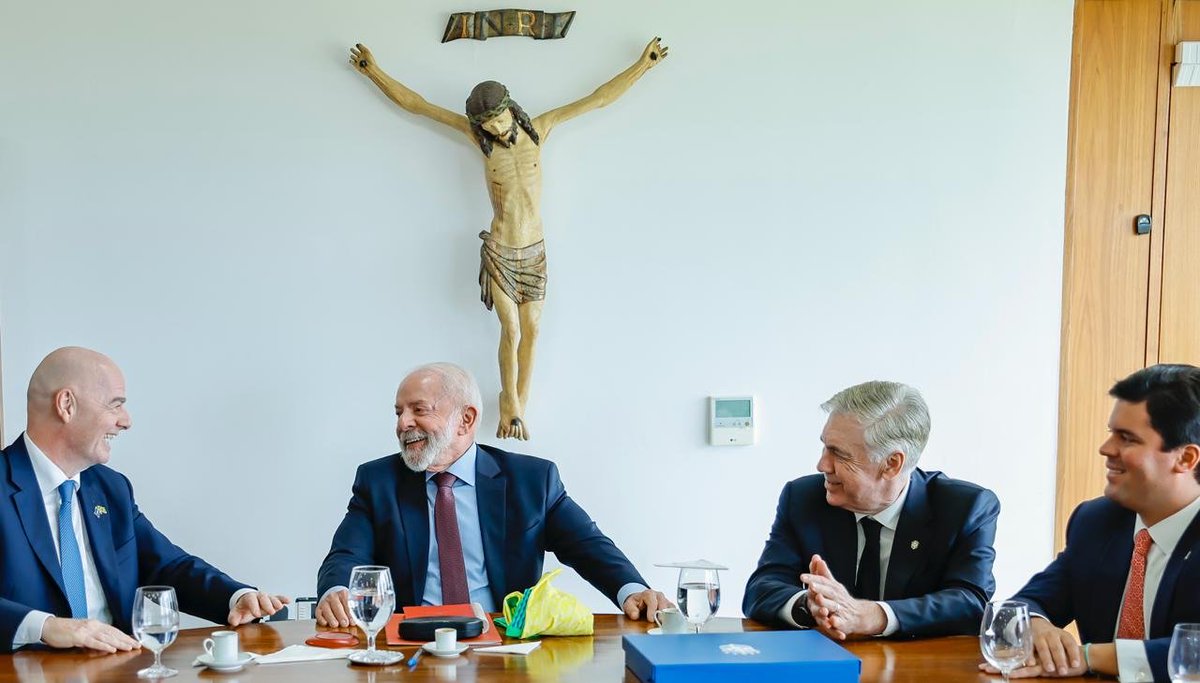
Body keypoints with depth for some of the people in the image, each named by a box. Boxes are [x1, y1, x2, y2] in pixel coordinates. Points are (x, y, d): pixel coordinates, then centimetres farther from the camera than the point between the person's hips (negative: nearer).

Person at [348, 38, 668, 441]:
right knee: (511, 332, -2)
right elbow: (414, 103, -1)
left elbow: (599, 98, 0)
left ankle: (517, 407, 14)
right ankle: (511, 407, 13)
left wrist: (642, 65, 0)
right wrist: (374, 72, 1)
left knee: (530, 331, 3)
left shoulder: (538, 130, -3)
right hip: (499, 251, -2)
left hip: (534, 250, 2)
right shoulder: (479, 136, -5)